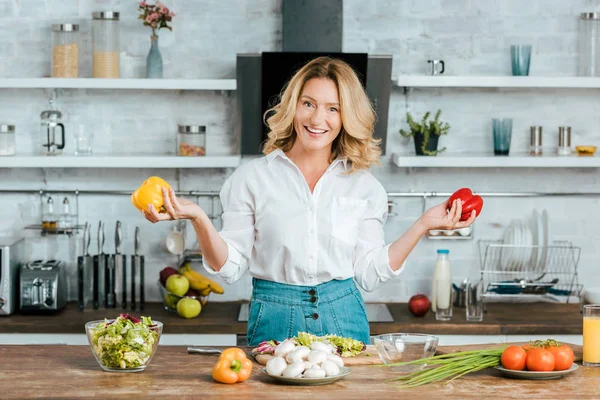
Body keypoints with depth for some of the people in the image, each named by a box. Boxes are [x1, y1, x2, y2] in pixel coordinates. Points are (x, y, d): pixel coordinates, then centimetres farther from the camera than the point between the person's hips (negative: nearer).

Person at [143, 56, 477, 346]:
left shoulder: (363, 186, 6)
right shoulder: (253, 177, 0)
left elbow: (370, 274, 5)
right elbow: (229, 267, -2)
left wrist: (423, 225, 1)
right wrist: (199, 219, -17)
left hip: (344, 321, 2)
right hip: (275, 321, -1)